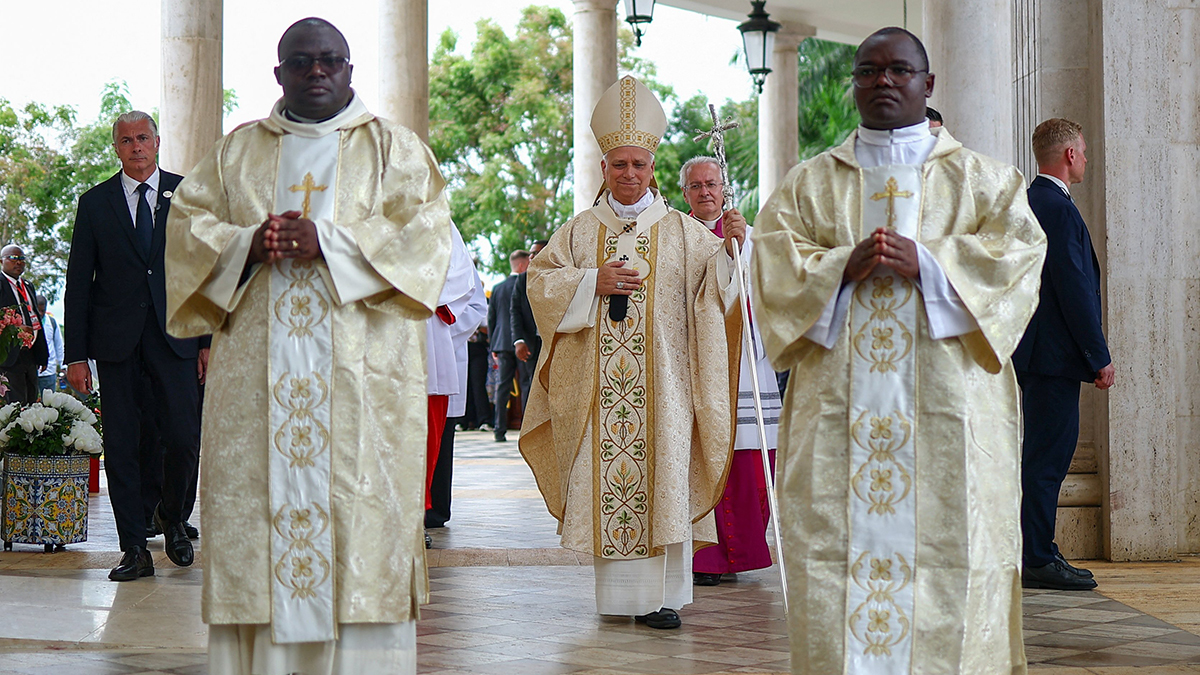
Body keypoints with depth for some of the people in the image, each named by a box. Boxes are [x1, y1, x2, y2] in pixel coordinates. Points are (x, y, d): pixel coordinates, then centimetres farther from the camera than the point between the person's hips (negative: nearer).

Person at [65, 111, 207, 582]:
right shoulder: (95, 203, 8)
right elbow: (78, 283, 7)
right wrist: (76, 354, 0)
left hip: (175, 335, -1)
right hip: (116, 340, 1)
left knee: (184, 439, -8)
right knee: (121, 446, 0)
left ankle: (172, 519, 20)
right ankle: (134, 549, 8)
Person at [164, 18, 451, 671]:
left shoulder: (395, 147, 12)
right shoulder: (235, 151, 19)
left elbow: (424, 229, -2)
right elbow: (187, 223, 10)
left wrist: (329, 243, -14)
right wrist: (247, 244, -10)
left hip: (360, 371, -2)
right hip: (256, 373, 2)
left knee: (362, 514, -8)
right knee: (252, 509, -3)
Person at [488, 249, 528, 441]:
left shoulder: (497, 288, 11)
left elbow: (491, 318, 14)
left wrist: (493, 346, 19)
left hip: (502, 343, 5)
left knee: (503, 387, 4)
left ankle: (499, 430, 0)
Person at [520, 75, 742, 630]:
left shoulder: (681, 231, 9)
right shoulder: (581, 231, 13)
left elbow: (713, 284, 0)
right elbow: (540, 279, 6)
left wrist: (730, 250, -20)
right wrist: (593, 282, -7)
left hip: (661, 381, -1)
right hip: (597, 384, 1)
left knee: (661, 477, -7)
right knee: (605, 478, -1)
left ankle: (660, 595, -4)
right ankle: (616, 592, 6)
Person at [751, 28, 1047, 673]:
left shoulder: (979, 177, 14)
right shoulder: (811, 181, 17)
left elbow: (1018, 246, 0)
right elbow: (771, 255, 5)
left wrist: (927, 264, -14)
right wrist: (842, 266, -14)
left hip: (946, 403, -1)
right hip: (838, 401, 1)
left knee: (949, 548, -7)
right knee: (836, 544, -5)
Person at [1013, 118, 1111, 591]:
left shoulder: (1025, 204, 15)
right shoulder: (1059, 210, -15)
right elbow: (1075, 289, -19)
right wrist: (1100, 357, -14)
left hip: (1031, 353, 10)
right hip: (1054, 355, -10)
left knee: (1045, 452, 14)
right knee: (1047, 455, -7)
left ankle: (1038, 553, 18)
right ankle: (1037, 561, -4)